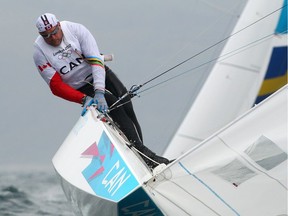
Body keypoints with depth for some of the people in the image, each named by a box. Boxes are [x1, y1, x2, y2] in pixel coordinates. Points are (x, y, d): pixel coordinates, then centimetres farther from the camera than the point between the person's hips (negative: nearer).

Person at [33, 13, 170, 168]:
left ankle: (140, 154, -7)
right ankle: (145, 155, -24)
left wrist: (99, 92, -35)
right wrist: (84, 99, -30)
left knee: (128, 110, -17)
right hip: (80, 88, -2)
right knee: (115, 108, -23)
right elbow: (56, 87, -17)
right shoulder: (40, 52, -14)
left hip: (100, 74, 2)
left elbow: (96, 60, -23)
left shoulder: (76, 30, -16)